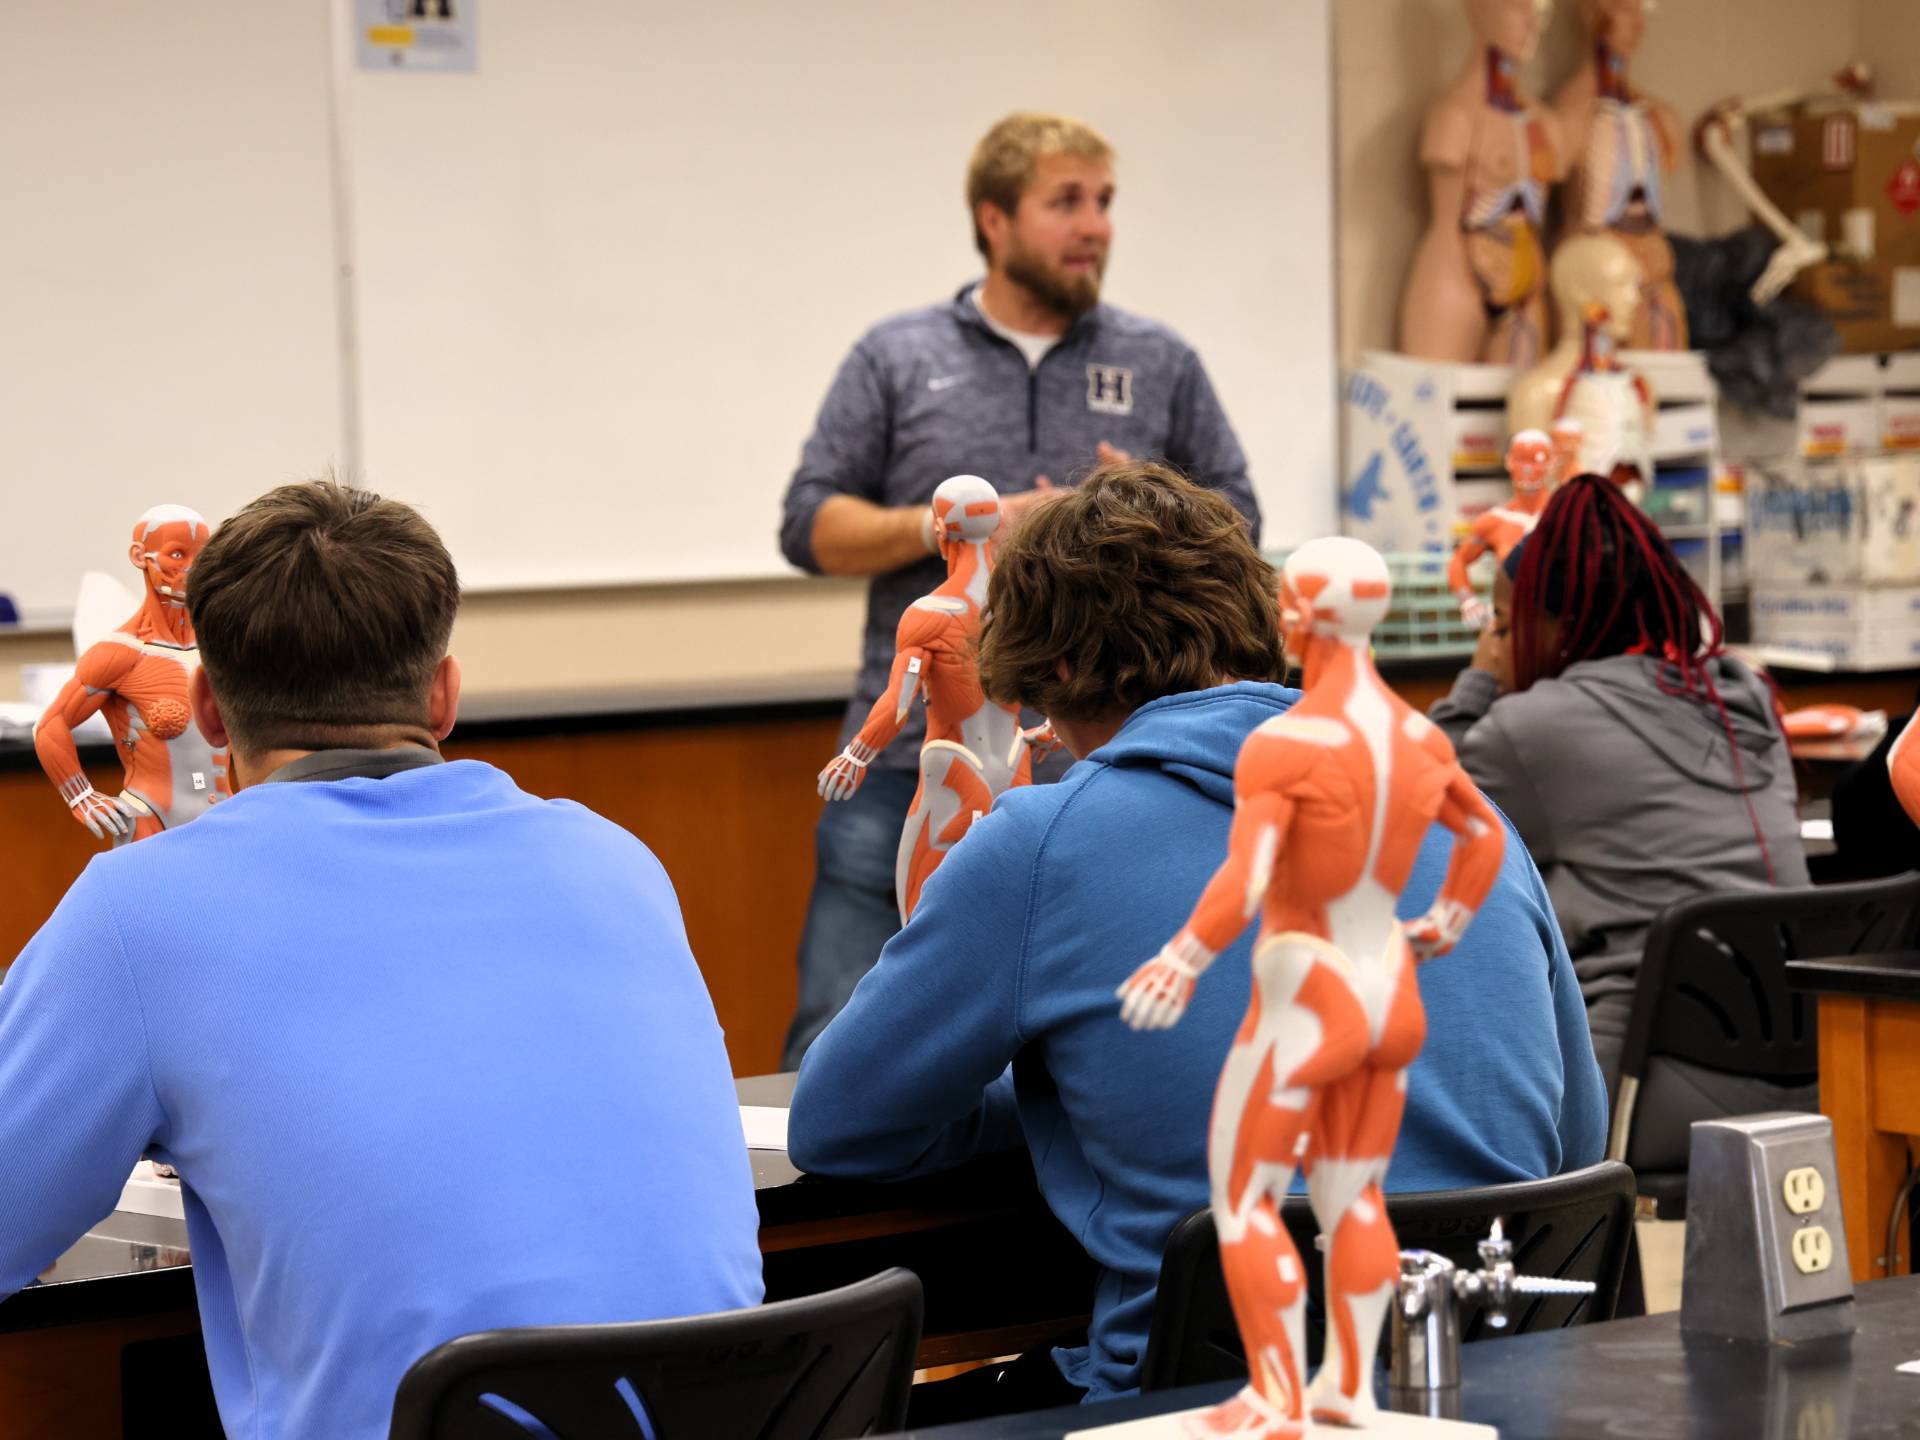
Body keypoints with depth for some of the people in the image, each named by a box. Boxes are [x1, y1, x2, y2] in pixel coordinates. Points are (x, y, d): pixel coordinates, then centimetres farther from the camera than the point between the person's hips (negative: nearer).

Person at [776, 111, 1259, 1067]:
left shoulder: (1159, 365, 12)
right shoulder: (897, 360, 8)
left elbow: (1237, 521, 13)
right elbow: (810, 525, 5)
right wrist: (948, 527, -11)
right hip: (913, 756, -1)